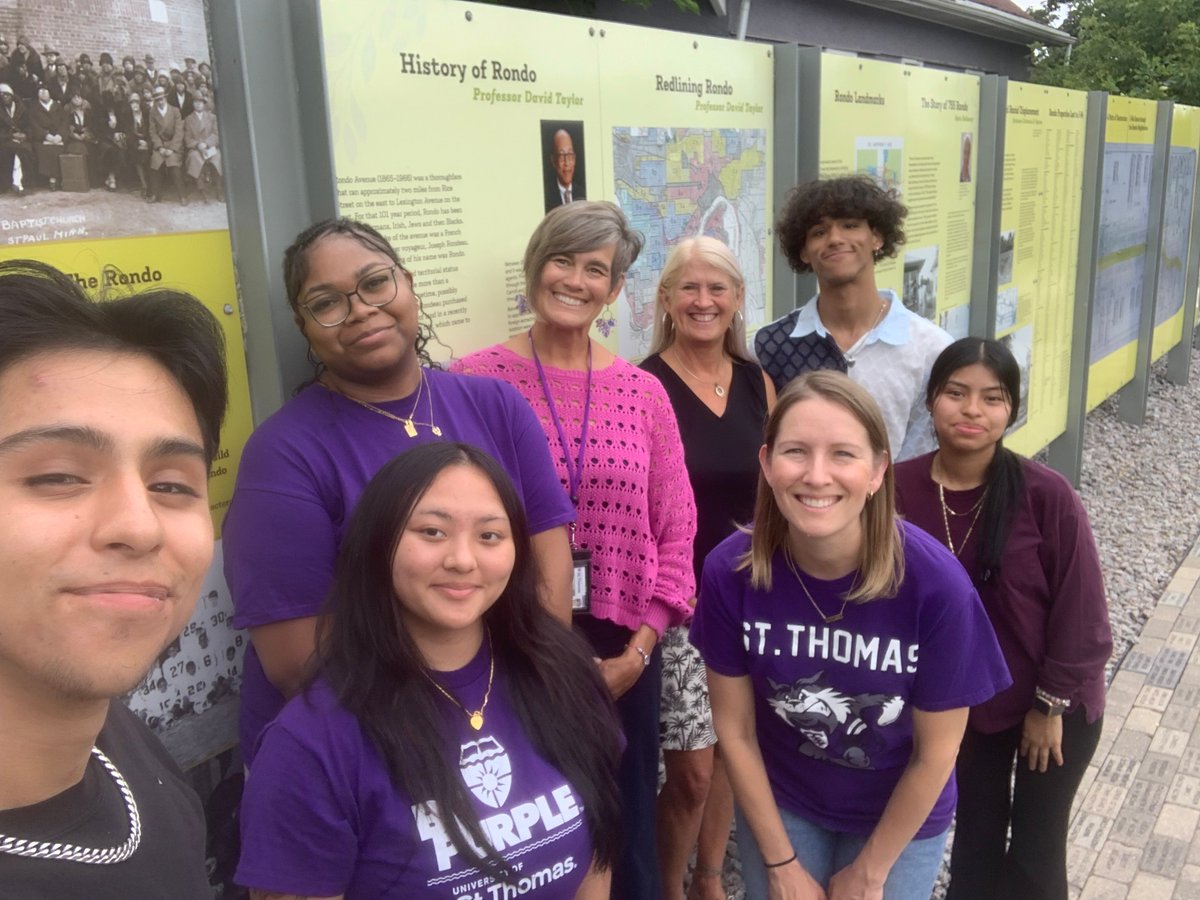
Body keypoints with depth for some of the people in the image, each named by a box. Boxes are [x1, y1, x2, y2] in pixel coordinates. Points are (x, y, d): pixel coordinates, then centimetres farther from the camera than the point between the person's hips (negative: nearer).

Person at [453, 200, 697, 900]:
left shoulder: (643, 392, 3)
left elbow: (675, 532, 4)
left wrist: (638, 651, -3)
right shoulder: (476, 381, -6)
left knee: (626, 824, 17)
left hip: (623, 652, 3)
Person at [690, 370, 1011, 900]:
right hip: (778, 805, 1)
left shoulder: (936, 583, -29)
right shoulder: (731, 570, -25)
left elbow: (936, 752, -15)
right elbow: (734, 728, -11)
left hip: (899, 819, -1)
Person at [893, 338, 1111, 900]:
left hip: (1054, 707, -2)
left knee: (1035, 853, 14)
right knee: (975, 840, 19)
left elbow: (1079, 609, -15)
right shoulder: (901, 489, -16)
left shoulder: (1046, 495, -23)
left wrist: (1051, 704, -10)